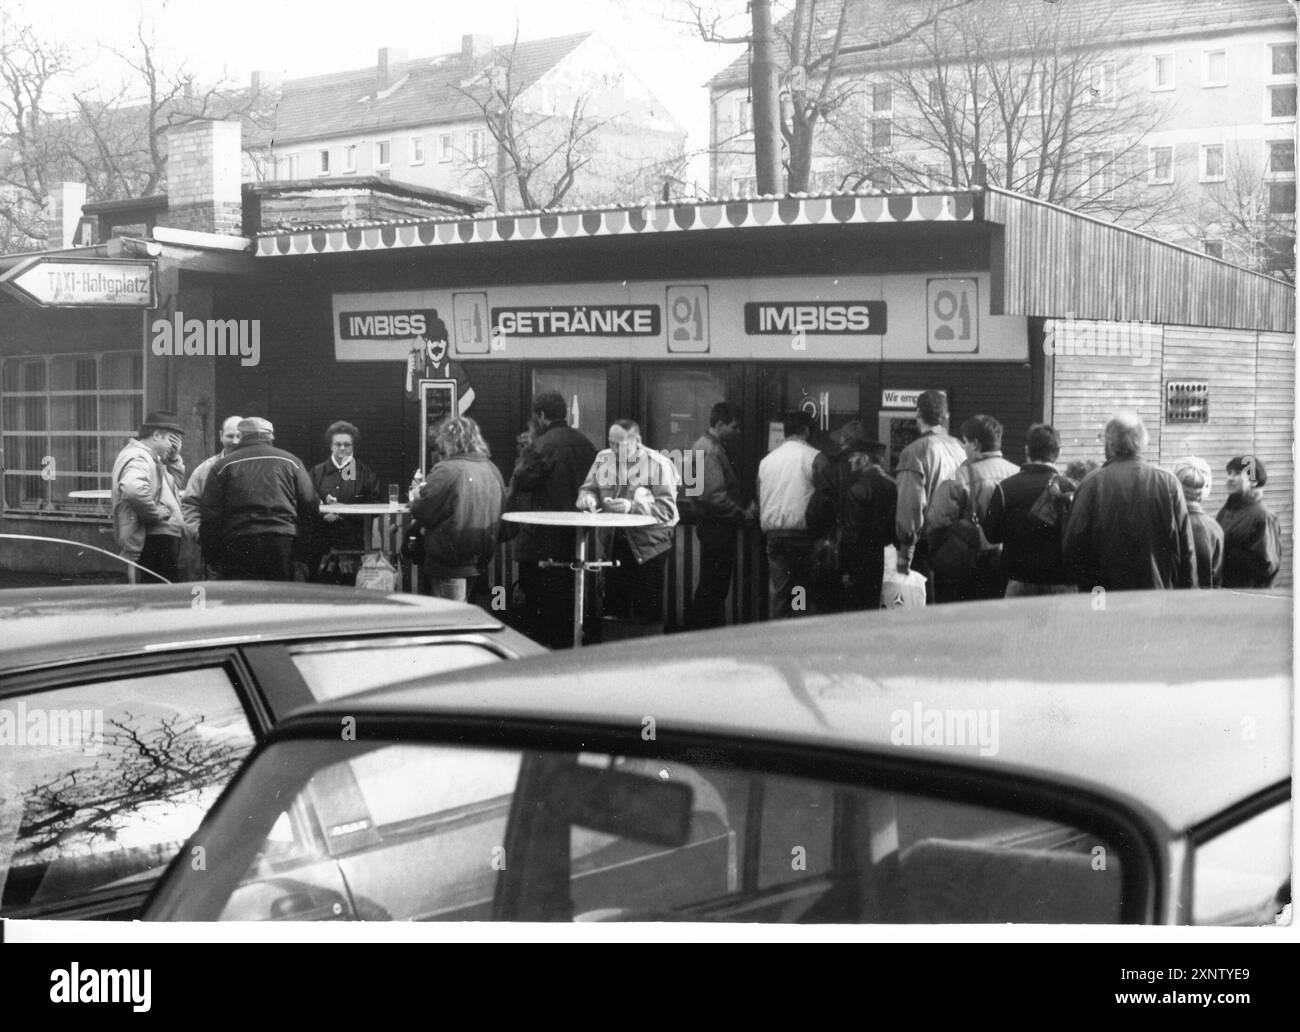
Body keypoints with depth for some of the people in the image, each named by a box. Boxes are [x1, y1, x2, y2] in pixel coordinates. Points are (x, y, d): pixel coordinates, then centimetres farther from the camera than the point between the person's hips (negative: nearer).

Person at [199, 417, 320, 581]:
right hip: (283, 541, 1)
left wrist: (211, 553, 10)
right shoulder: (290, 461, 9)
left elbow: (209, 514, 3)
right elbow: (311, 506, 9)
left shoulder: (222, 465, 6)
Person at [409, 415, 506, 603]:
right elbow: (501, 512, 12)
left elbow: (422, 512, -14)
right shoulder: (492, 470, 5)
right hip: (482, 560, 7)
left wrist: (415, 499, 6)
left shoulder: (447, 470, -17)